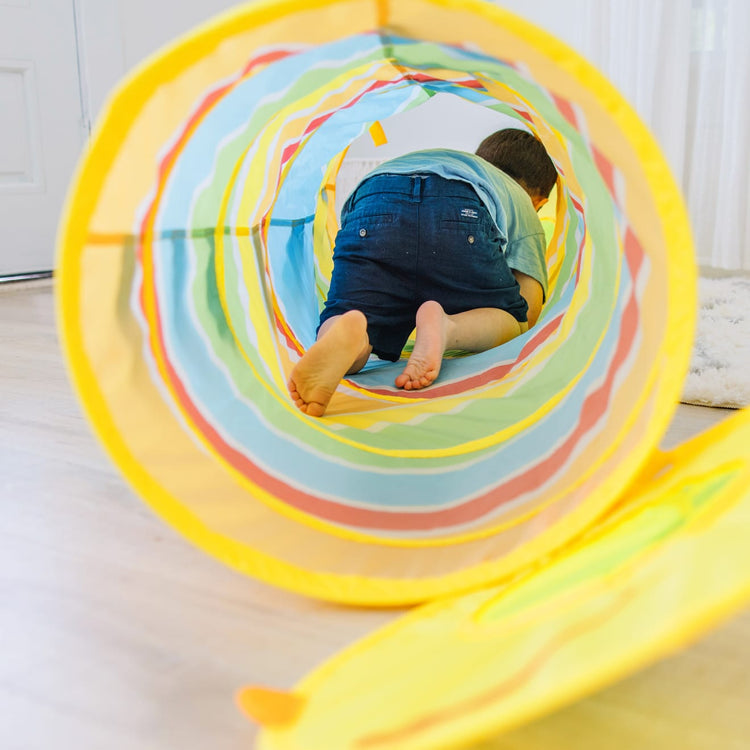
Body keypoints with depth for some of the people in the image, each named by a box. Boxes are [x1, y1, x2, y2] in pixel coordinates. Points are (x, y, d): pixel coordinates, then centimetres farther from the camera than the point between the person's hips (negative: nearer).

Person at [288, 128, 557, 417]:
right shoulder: (521, 202, 37)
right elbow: (528, 312, 22)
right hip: (462, 216, -2)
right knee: (512, 320, 19)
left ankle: (348, 332, -30)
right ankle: (447, 328, -15)